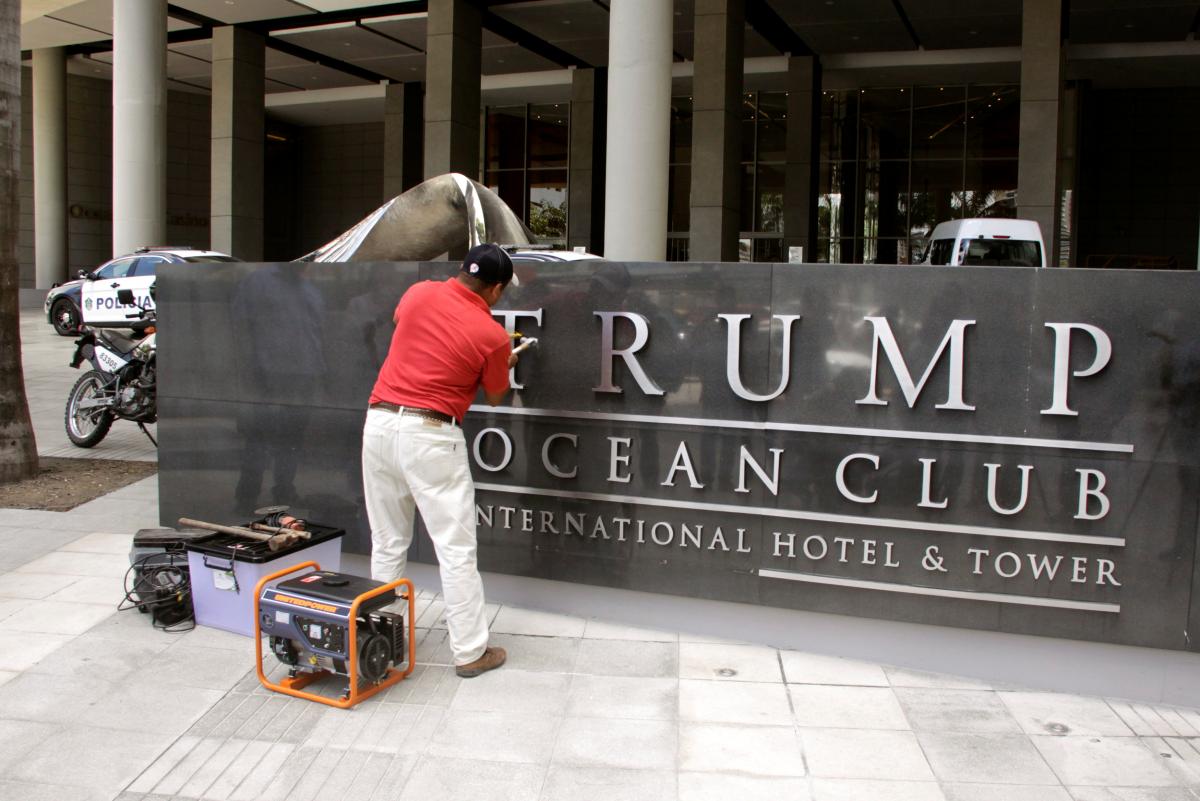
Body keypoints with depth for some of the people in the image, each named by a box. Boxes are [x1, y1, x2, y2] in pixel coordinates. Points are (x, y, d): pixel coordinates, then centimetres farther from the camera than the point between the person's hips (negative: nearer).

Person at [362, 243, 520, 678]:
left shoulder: (419, 293, 4)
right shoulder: (492, 336, -6)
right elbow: (495, 397, 8)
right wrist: (503, 362, 29)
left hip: (380, 422, 5)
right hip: (430, 436, -5)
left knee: (387, 543, 16)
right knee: (455, 548, 4)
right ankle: (471, 651, 10)